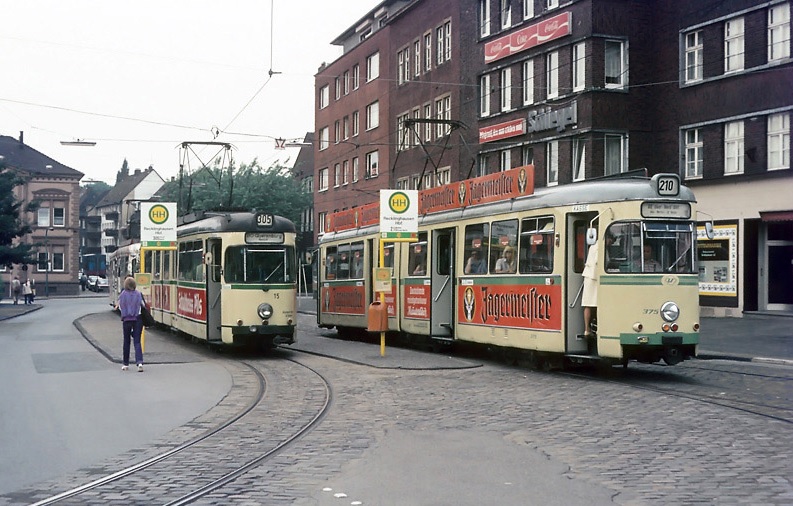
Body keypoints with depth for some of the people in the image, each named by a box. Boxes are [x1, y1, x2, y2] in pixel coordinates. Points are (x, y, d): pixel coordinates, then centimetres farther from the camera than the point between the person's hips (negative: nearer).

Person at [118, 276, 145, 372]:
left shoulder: (123, 295, -4)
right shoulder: (138, 294, -2)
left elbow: (120, 307, 0)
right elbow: (143, 306, -1)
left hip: (126, 320, 0)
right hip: (137, 319, 0)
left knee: (126, 342, 13)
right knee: (137, 342, 1)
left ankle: (125, 364, 22)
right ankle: (139, 362, -17)